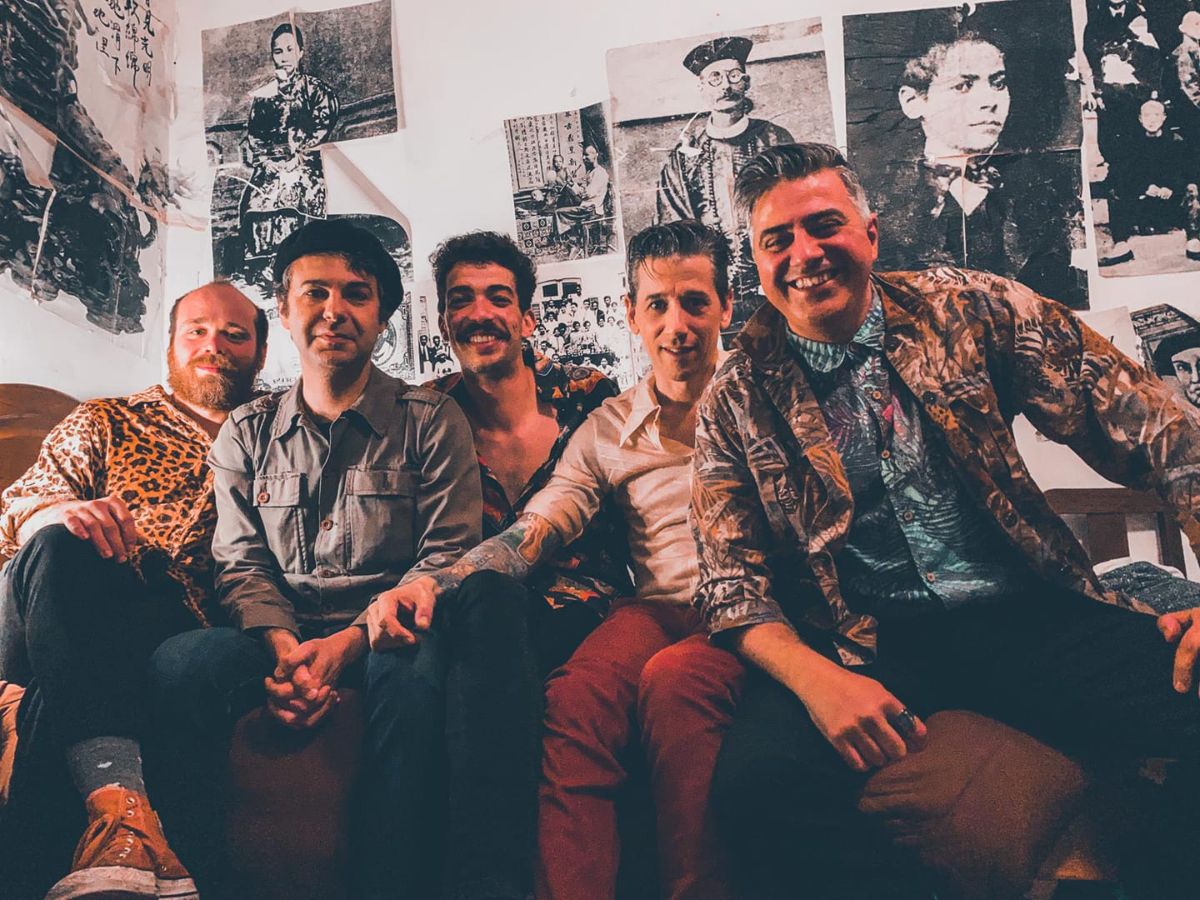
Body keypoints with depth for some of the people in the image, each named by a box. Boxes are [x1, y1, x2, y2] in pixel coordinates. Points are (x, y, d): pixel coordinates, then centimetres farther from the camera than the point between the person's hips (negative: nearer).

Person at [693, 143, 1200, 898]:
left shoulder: (971, 310, 4)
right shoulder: (737, 403, 4)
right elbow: (734, 583, 2)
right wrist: (815, 678, -19)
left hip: (1022, 612, 1)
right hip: (859, 644, -1)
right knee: (756, 780, -31)